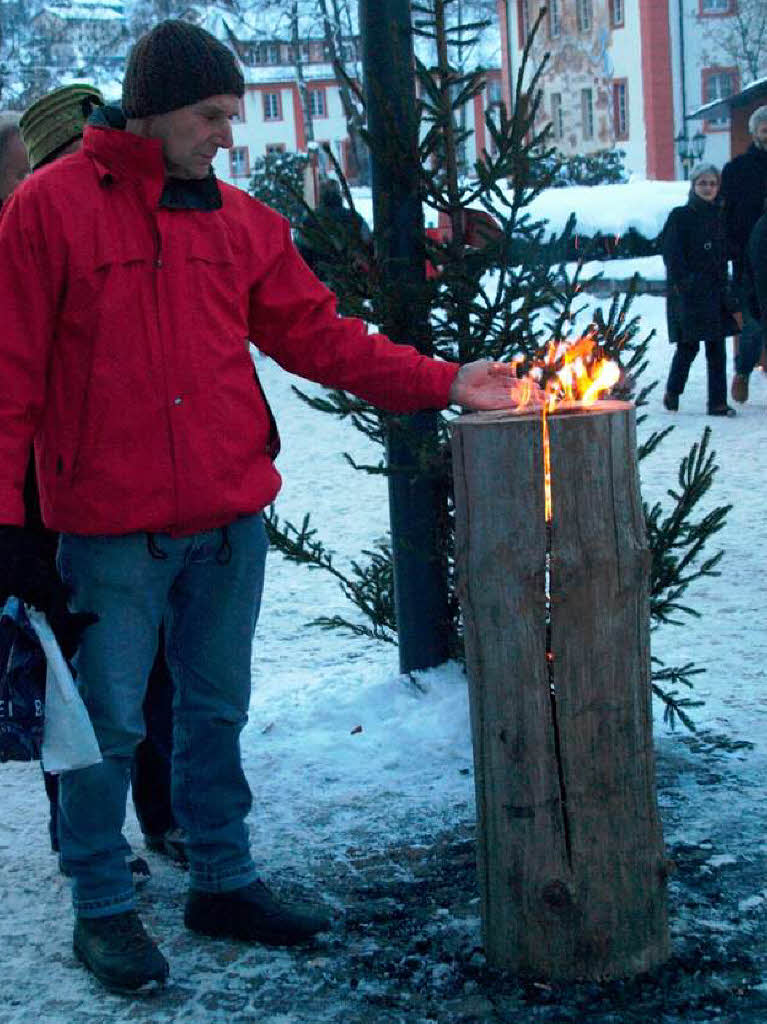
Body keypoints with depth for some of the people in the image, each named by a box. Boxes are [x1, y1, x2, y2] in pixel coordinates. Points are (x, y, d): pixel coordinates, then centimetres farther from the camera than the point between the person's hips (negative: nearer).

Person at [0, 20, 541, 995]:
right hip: (111, 529, -5)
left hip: (228, 521, 5)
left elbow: (317, 334, 10)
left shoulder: (241, 220, 9)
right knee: (108, 724, 3)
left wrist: (443, 382, 1)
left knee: (217, 709, 15)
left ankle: (222, 881, 30)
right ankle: (101, 911, 20)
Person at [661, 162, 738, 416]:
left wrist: (723, 285, 10)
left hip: (715, 291, 5)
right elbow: (671, 254, -8)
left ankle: (718, 402, 3)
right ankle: (672, 392, 17)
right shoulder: (680, 217, -3)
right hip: (689, 291, -5)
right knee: (689, 345, -3)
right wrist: (682, 283, -16)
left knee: (717, 347, 1)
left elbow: (723, 254, 18)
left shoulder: (718, 217, 14)